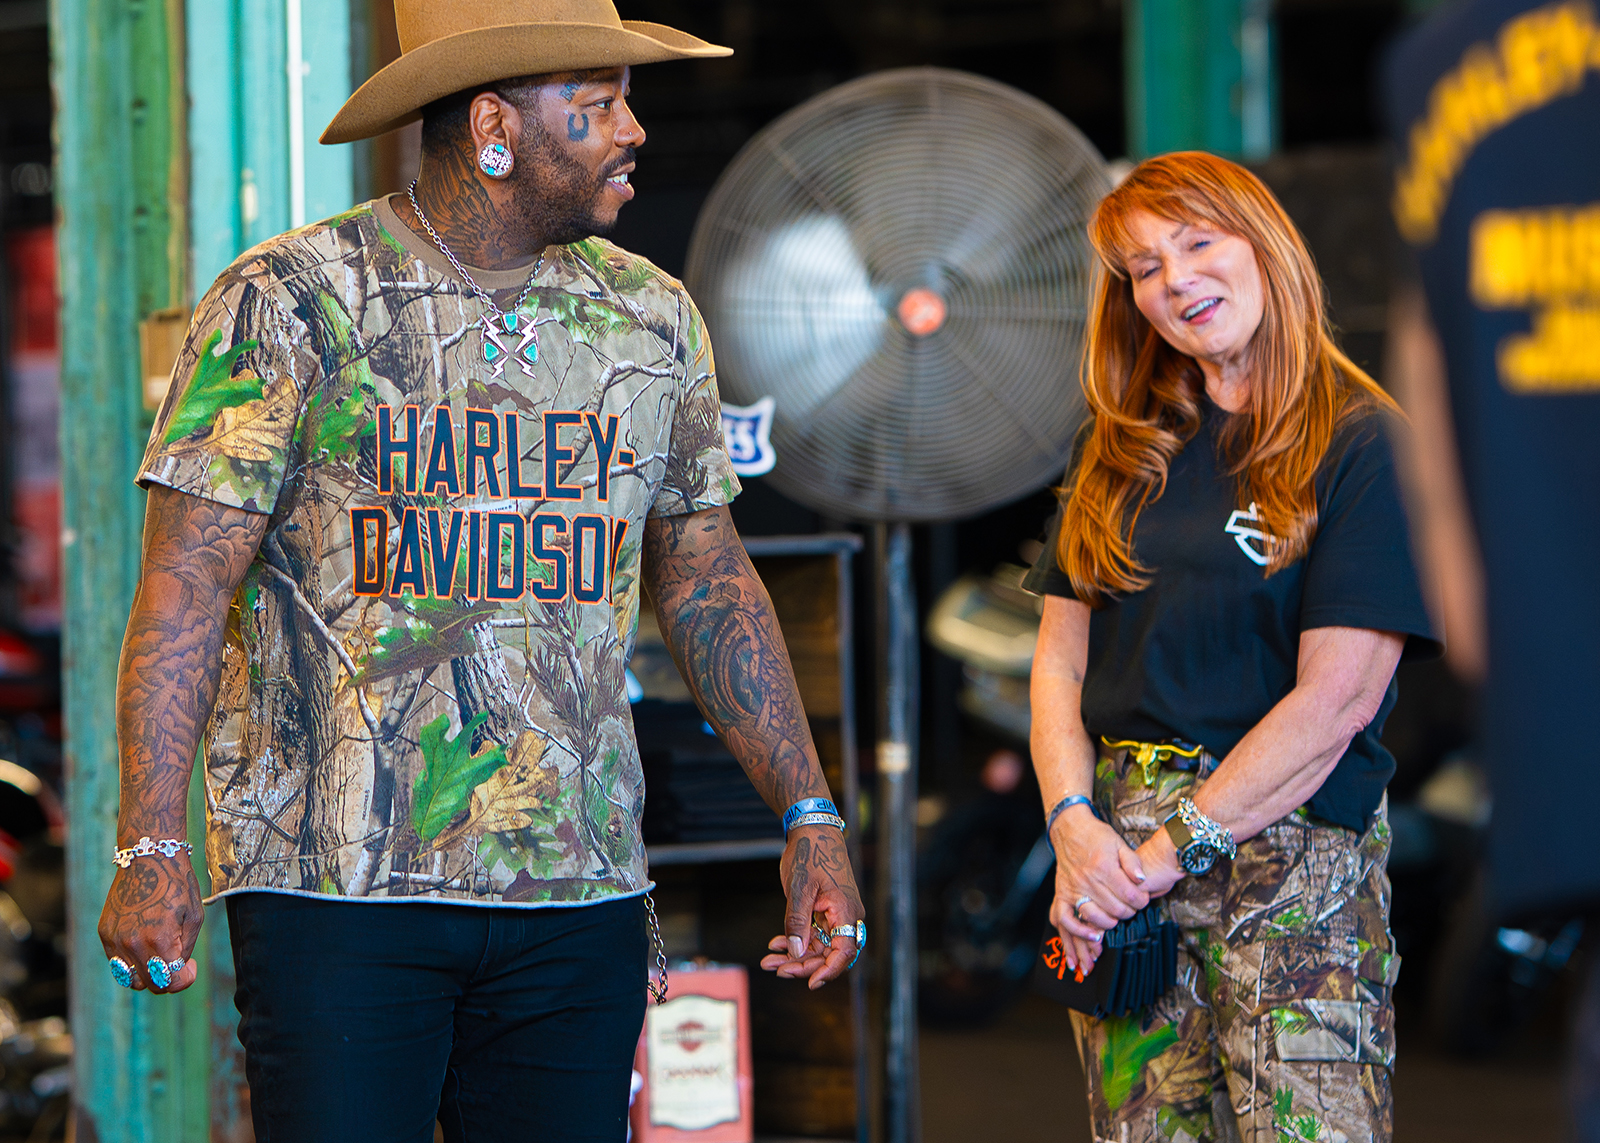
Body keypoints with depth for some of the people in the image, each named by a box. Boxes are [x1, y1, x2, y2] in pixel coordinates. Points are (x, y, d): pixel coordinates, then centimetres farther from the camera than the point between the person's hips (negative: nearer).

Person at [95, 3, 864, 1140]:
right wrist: (152, 850, -17)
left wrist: (811, 814, 10)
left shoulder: (652, 319, 10)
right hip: (337, 890, -4)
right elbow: (186, 588, -8)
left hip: (580, 901, 5)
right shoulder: (291, 302, -5)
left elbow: (710, 583, 18)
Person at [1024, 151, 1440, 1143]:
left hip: (1292, 856, -5)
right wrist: (1074, 827, -6)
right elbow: (1060, 661, 12)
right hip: (1116, 829, 5)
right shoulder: (1122, 448, 14)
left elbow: (1337, 698, -11)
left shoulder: (1363, 445, -4)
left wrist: (1170, 850, -12)